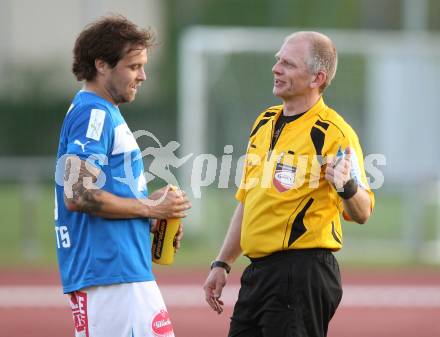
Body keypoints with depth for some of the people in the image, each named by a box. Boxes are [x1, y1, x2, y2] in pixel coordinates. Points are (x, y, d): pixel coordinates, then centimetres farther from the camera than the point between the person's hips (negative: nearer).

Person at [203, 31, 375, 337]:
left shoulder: (334, 133, -10)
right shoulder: (265, 123, 15)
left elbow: (362, 213, -15)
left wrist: (346, 186, -37)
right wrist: (222, 264, 20)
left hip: (302, 274, -8)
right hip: (257, 274, 8)